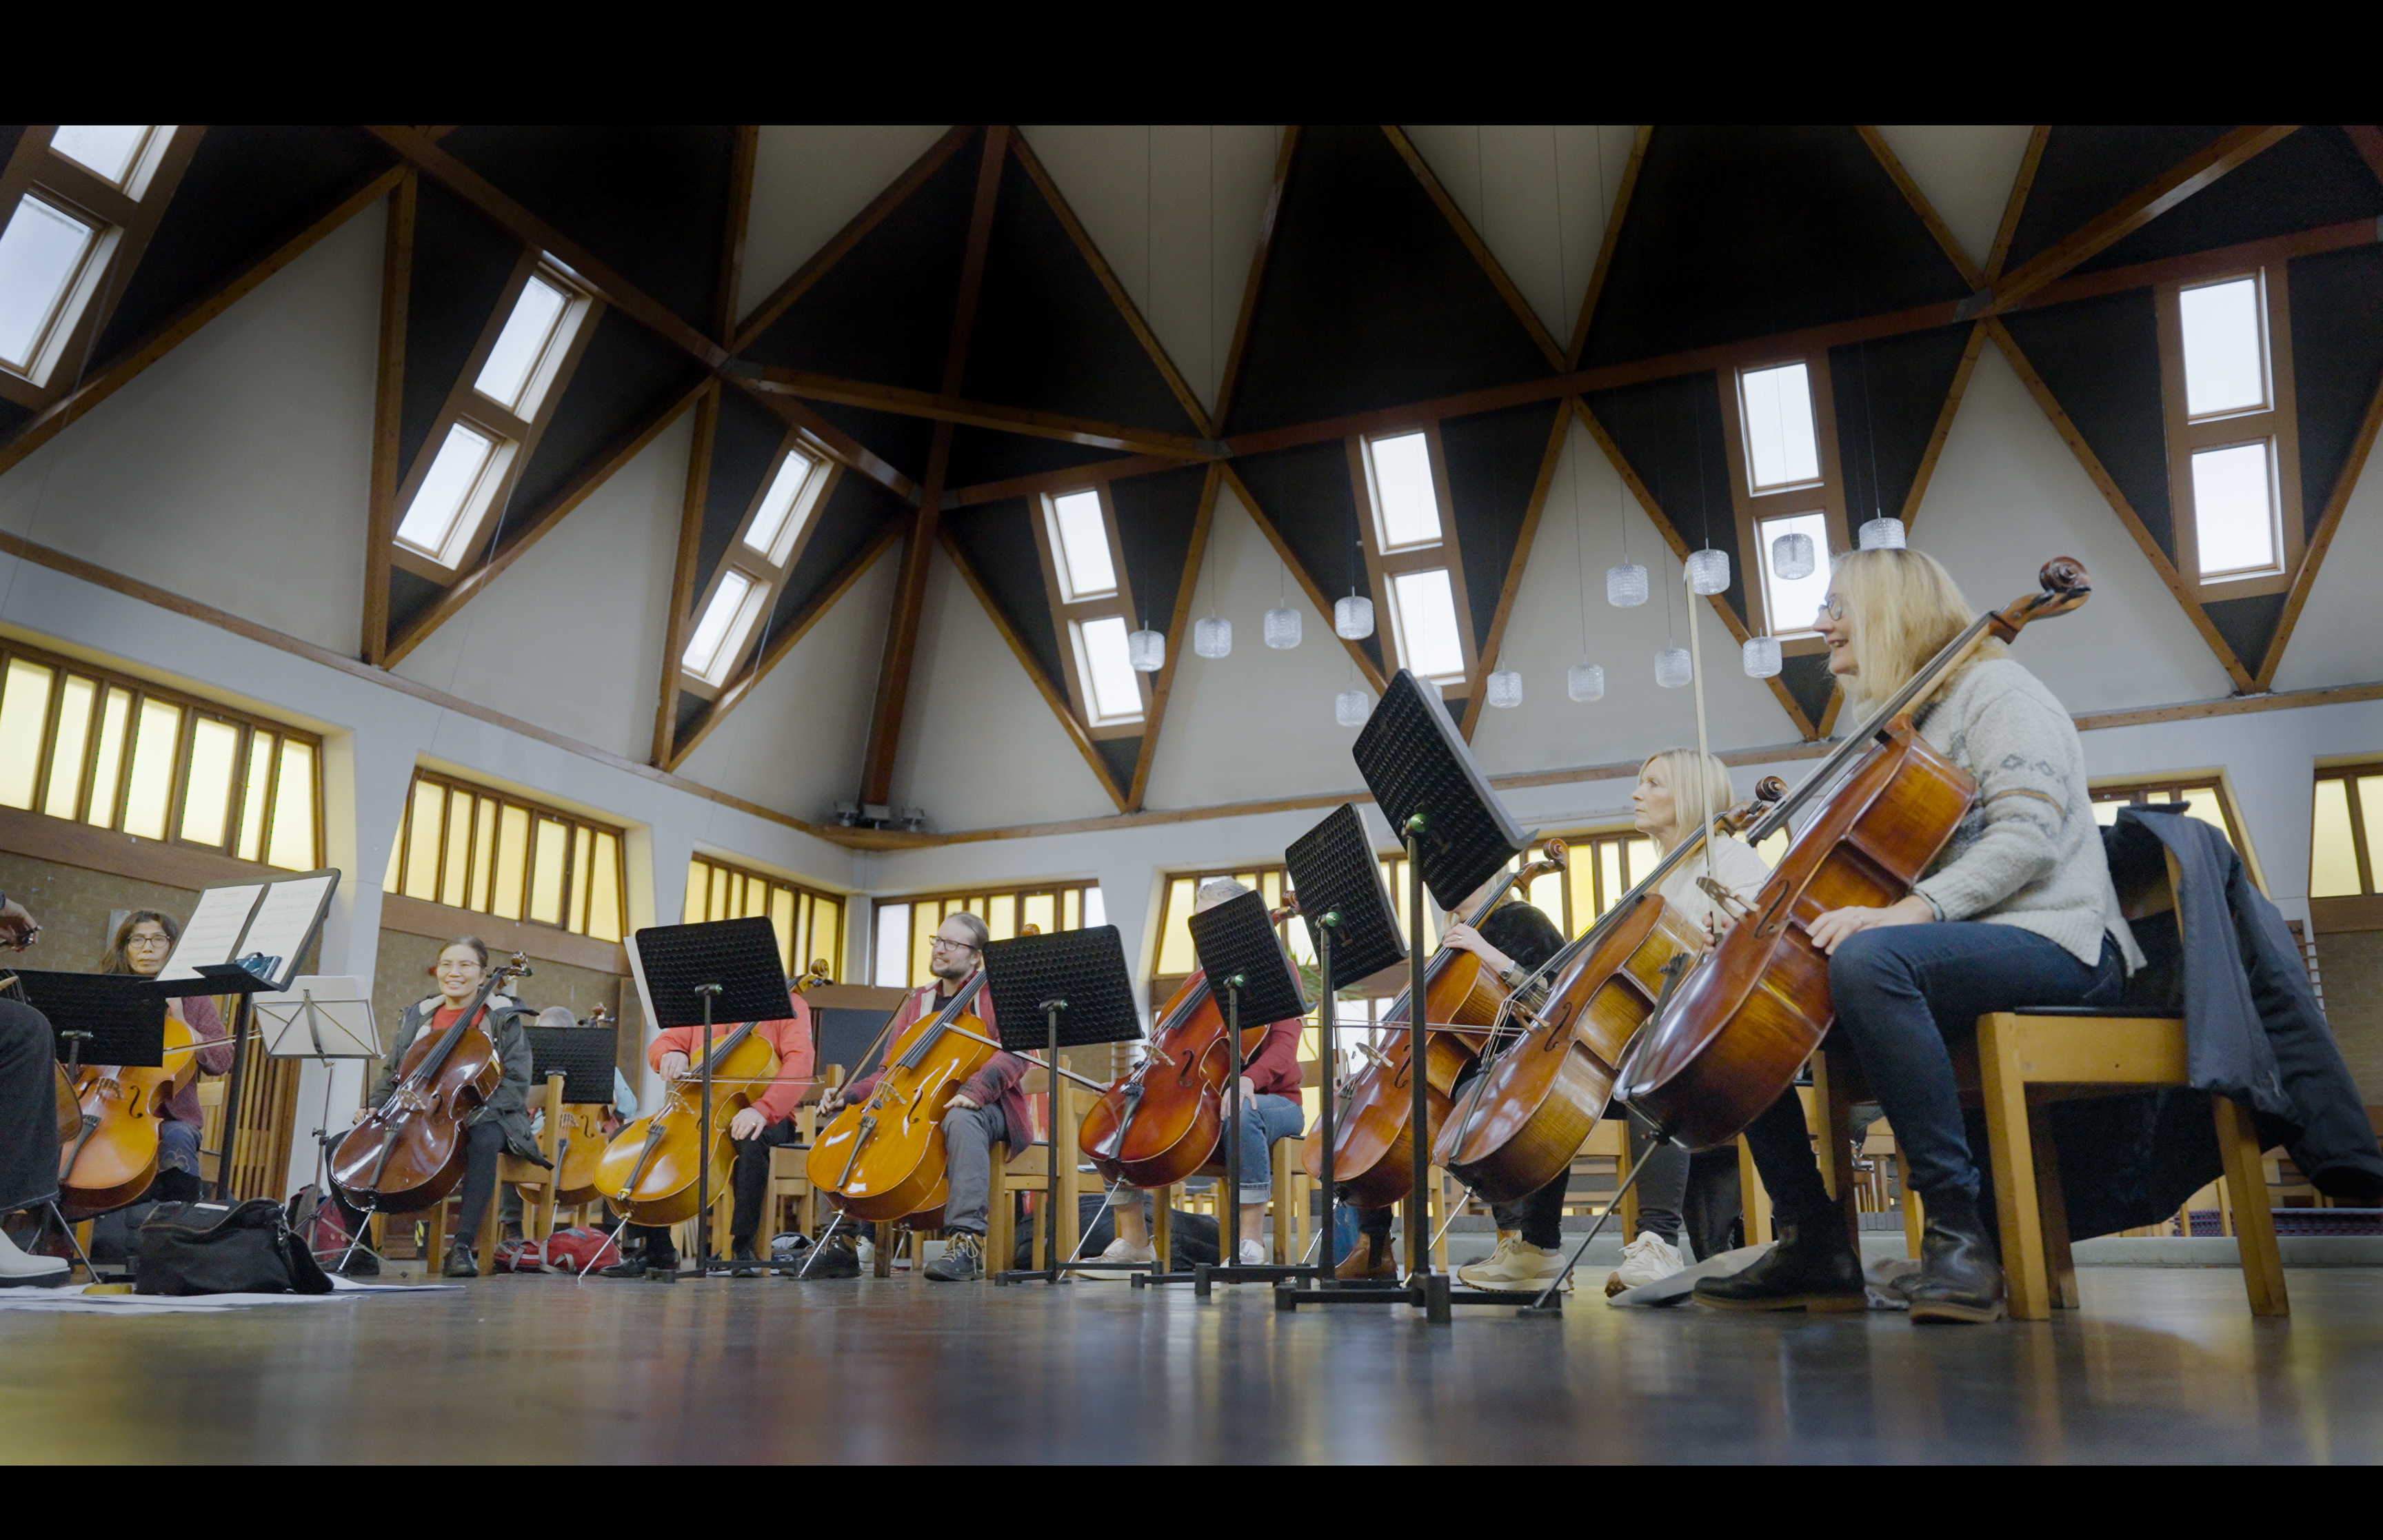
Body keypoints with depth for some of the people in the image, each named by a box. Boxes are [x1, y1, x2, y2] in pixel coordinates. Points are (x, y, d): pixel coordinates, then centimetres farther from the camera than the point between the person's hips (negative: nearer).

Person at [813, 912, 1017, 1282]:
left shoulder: (995, 997, 2)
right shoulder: (916, 1002, 19)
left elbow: (1014, 1053, -16)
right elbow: (889, 1072, 16)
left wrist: (975, 1088, -34)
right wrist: (847, 1095, -3)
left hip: (982, 1107, -6)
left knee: (961, 1120, -41)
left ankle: (967, 1241, -42)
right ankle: (842, 1241, -9)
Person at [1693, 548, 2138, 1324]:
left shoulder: (1994, 690, -2)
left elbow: (2027, 833, -18)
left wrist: (1913, 908, -32)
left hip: (2048, 941, -9)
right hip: (1941, 949, 9)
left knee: (1868, 959, -39)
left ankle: (1958, 1226, -33)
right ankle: (1816, 1246, -6)